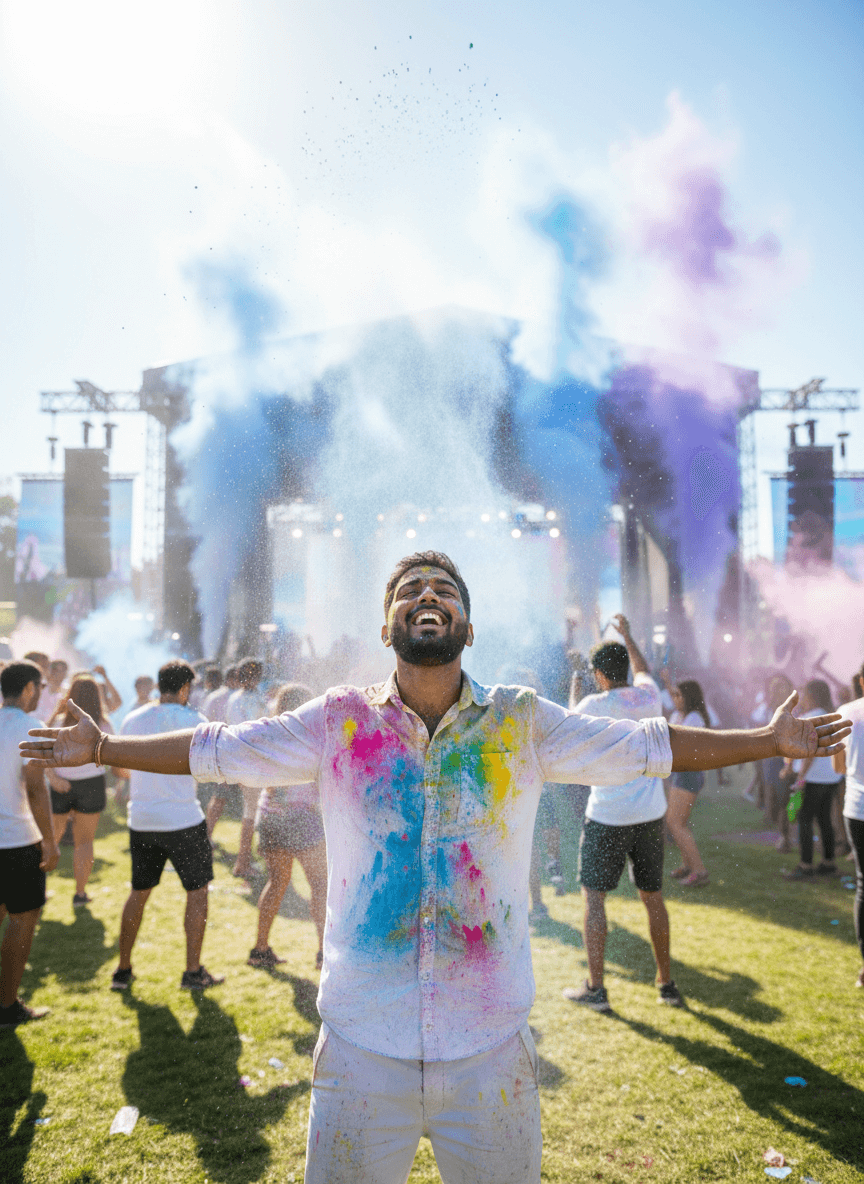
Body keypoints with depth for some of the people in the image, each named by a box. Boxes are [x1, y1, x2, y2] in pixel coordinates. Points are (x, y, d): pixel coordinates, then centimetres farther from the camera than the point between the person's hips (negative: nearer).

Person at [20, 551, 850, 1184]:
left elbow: (642, 747, -1)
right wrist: (103, 748, -2)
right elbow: (218, 750, 0)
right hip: (361, 1045, 0)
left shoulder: (522, 724, -4)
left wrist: (769, 741, -4)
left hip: (492, 1048, 1)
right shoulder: (338, 724, -4)